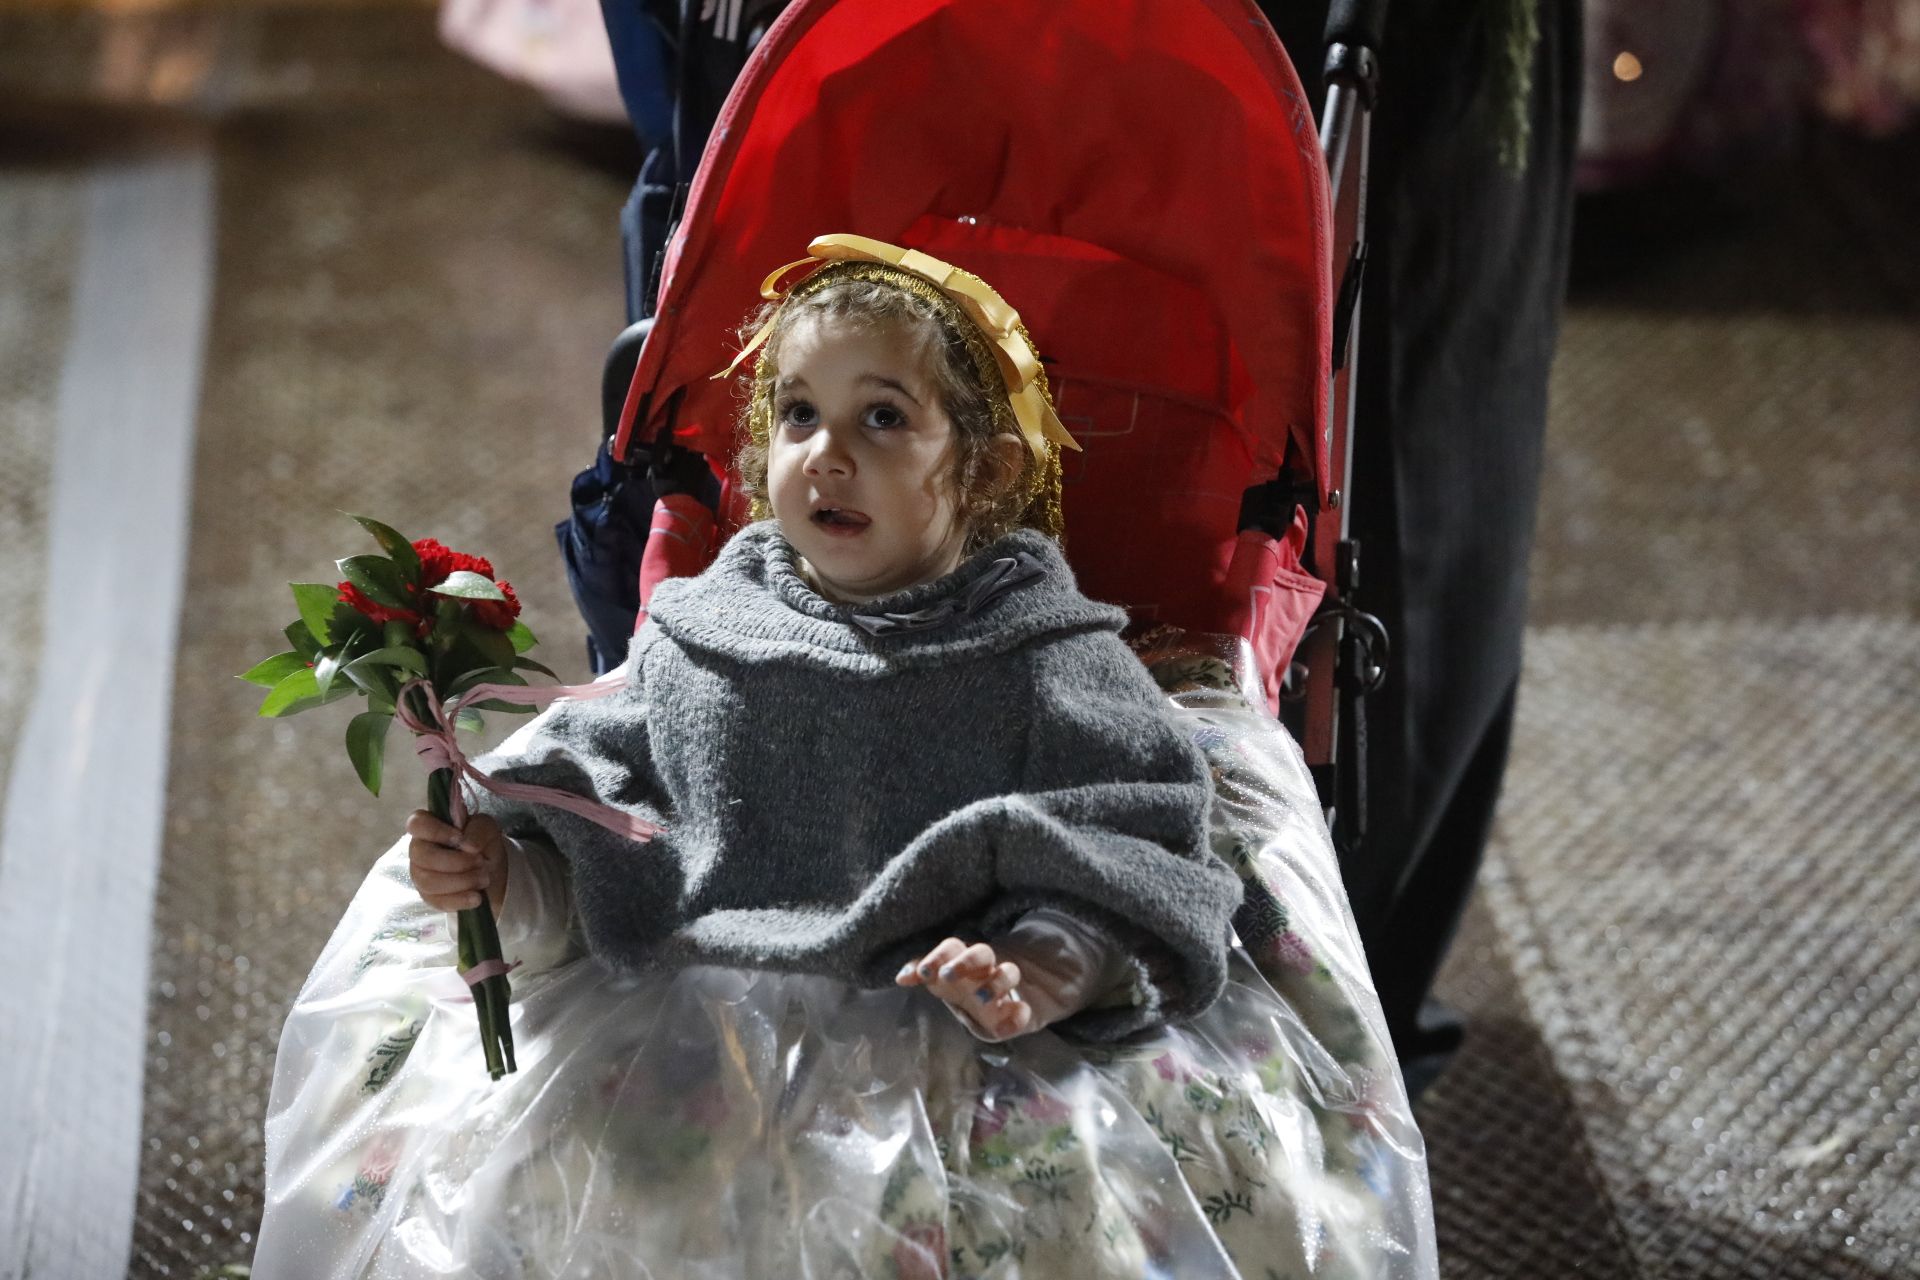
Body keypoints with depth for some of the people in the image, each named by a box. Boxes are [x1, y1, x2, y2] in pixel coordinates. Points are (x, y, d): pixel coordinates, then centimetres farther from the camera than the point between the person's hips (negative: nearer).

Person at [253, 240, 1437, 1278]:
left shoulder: (1051, 664, 1)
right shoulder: (695, 641, 11)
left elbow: (1135, 878, -7)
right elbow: (591, 836, 12)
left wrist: (1043, 978, -26)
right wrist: (503, 869, -9)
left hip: (945, 1047, -3)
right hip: (694, 1032, 3)